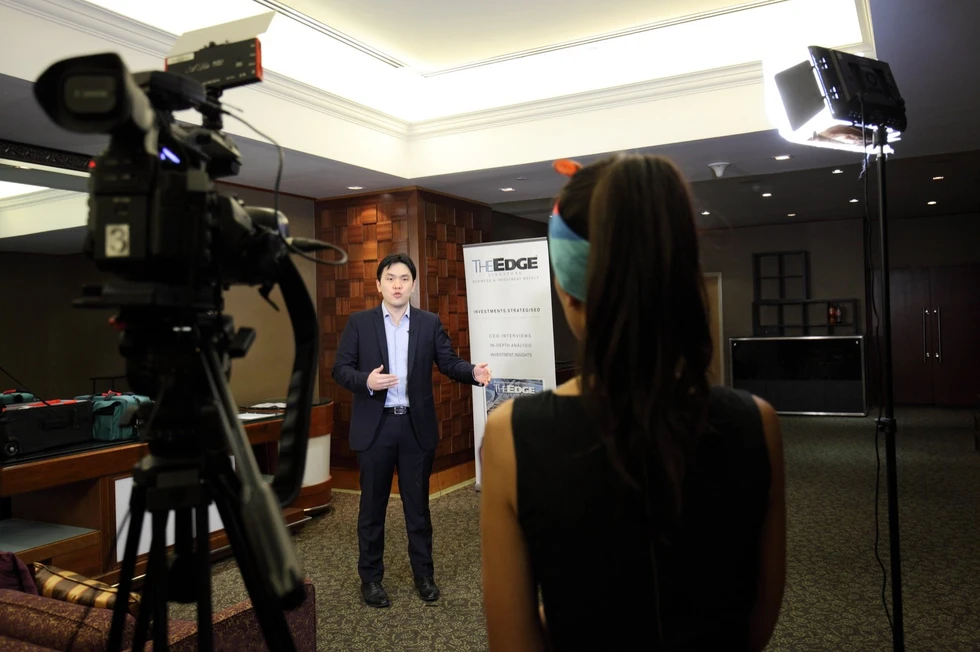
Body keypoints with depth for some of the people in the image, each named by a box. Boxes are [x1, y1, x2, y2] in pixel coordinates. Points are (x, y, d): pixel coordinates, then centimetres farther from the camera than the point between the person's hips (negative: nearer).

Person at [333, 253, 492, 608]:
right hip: (375, 426, -1)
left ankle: (424, 573, 26)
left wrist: (474, 372, -22)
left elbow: (449, 362, -2)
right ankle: (370, 577, 25)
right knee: (372, 505, 10)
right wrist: (366, 381, -21)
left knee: (418, 504, 12)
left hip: (417, 425, 1)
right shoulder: (359, 323, 0)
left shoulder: (430, 323, 4)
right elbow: (340, 369, -2)